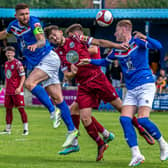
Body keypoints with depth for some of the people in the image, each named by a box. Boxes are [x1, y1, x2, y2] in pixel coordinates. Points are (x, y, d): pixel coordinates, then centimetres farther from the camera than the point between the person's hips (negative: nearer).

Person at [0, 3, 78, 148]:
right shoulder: (14, 25, 7)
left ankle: (53, 111, -21)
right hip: (39, 63, 7)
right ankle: (72, 130, 2)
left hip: (49, 59, -7)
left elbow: (42, 40, -29)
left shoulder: (34, 22, -14)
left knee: (30, 83, -26)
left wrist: (36, 45, -49)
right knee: (57, 98, 2)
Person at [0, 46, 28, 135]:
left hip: (17, 91, -7)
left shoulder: (17, 63, -8)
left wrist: (19, 87, -20)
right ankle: (8, 129, 14)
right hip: (8, 91, 7)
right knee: (8, 109, 8)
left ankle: (25, 129, -3)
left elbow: (23, 76, -11)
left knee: (21, 109, -7)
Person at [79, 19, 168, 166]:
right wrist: (90, 61, 19)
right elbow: (105, 61, 31)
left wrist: (144, 38, -37)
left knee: (142, 119, -17)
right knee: (125, 119, -12)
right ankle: (136, 155, -14)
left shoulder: (138, 42, -7)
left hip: (145, 86, -7)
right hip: (131, 90, 7)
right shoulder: (117, 50, 13)